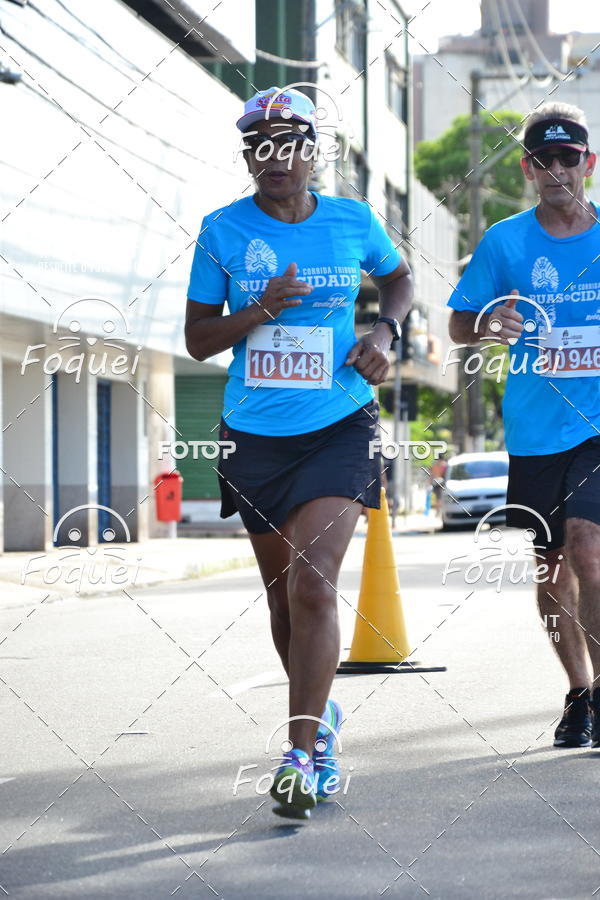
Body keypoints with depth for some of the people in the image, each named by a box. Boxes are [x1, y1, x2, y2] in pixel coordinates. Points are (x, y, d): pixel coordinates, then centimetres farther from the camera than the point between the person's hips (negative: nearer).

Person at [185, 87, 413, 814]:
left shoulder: (352, 221, 2)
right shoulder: (223, 231, 0)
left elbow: (398, 277, 22)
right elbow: (197, 339, 2)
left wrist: (385, 332, 2)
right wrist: (259, 310, -15)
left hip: (339, 429, -2)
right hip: (256, 438, 2)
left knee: (311, 585, -17)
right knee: (283, 595, 13)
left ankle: (302, 754, -16)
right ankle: (319, 713, 37)